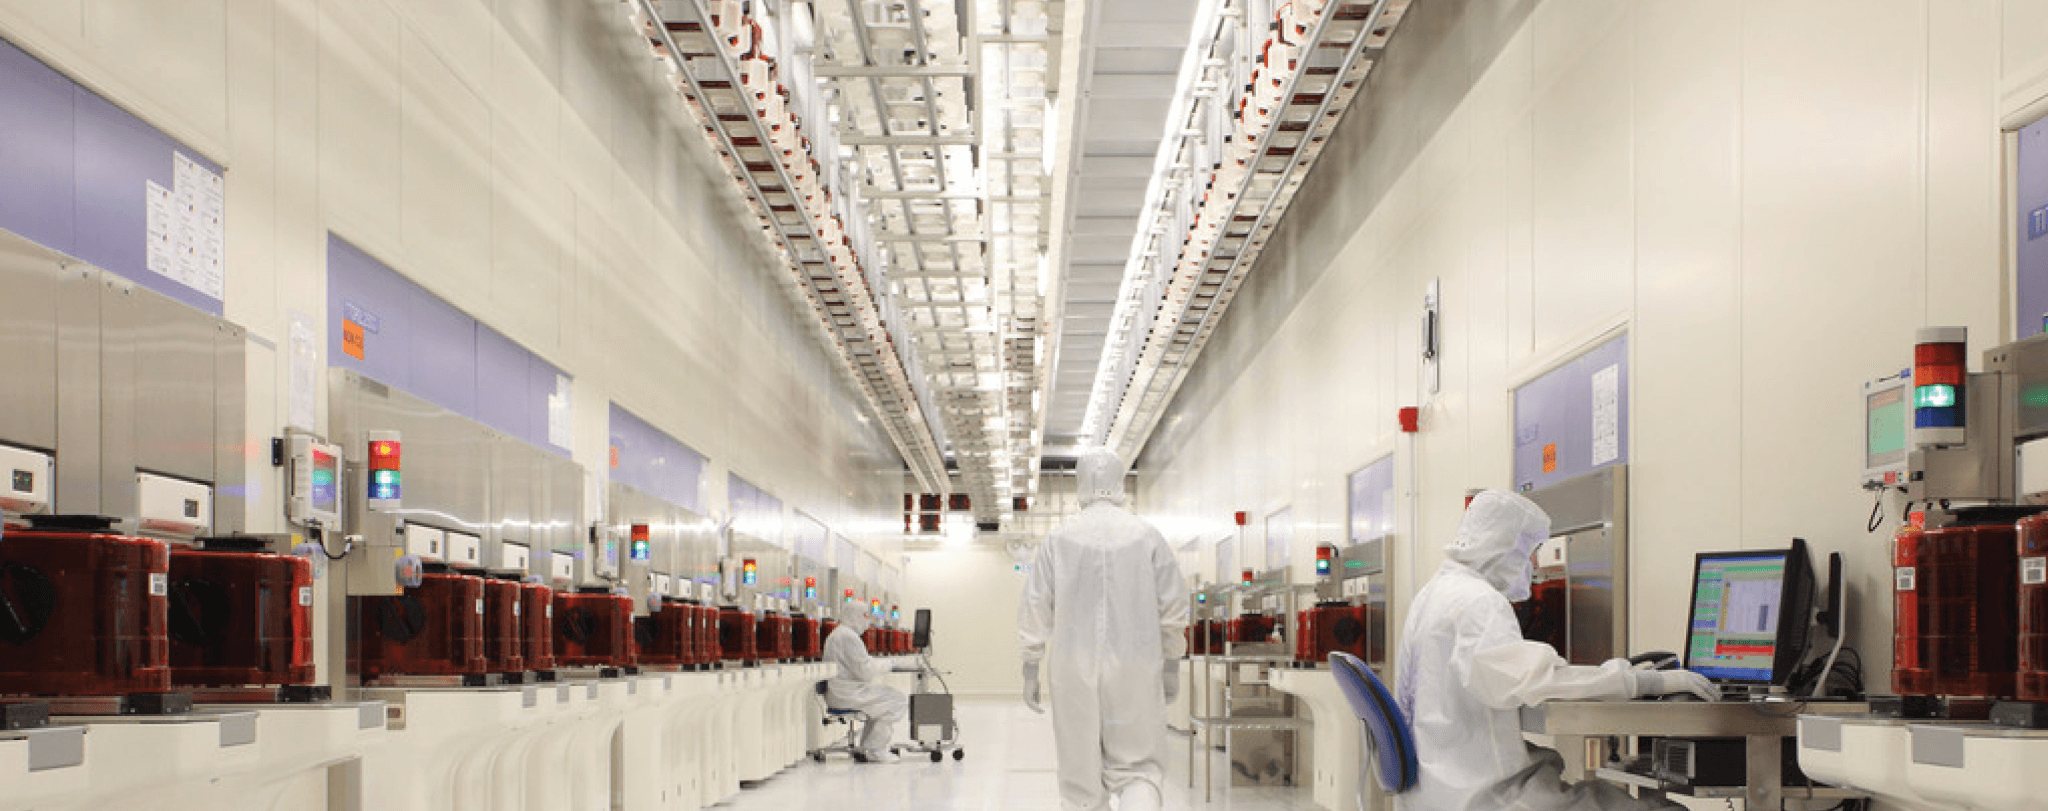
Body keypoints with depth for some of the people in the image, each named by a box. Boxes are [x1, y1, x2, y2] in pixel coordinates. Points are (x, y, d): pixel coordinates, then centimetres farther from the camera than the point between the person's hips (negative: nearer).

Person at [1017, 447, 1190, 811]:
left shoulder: (1060, 538, -1)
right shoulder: (1147, 535, -1)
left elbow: (1034, 608, -2)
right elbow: (1173, 606, -1)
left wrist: (1030, 673, 6)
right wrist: (1172, 667, 10)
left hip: (1074, 670, 1)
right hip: (1134, 670, -1)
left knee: (1083, 776, 12)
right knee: (1137, 773, 8)